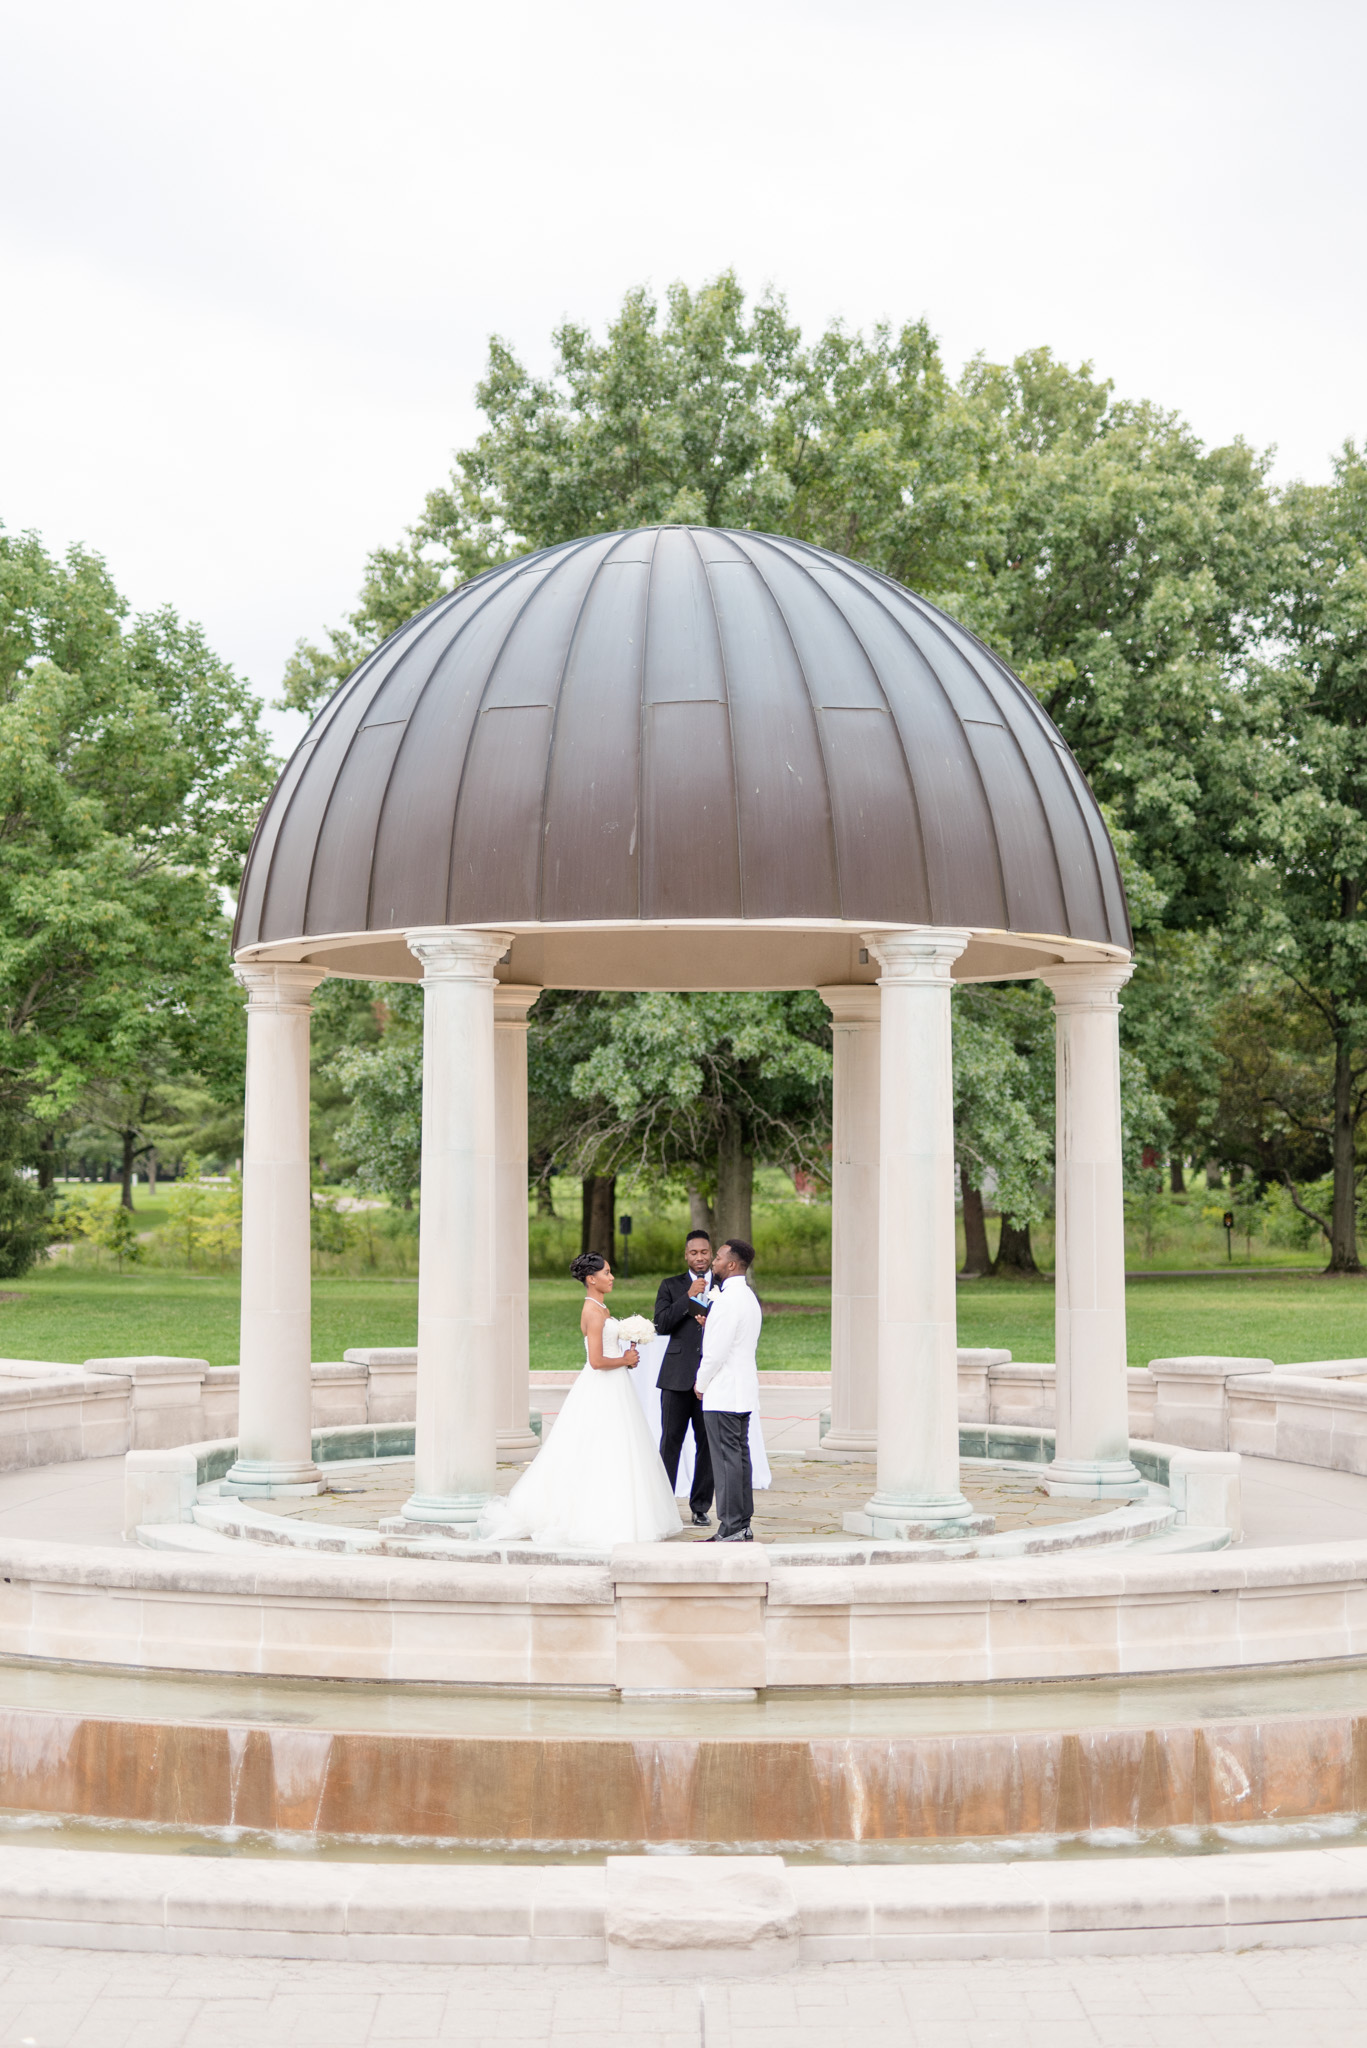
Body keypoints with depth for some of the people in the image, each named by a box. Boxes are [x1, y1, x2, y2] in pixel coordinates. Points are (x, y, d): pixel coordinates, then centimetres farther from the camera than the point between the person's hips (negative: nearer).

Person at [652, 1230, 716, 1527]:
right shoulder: (671, 1286, 9)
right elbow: (660, 1324, -4)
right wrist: (688, 1296, -12)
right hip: (677, 1377, -1)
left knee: (707, 1444, 4)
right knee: (670, 1442, 0)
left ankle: (700, 1507, 14)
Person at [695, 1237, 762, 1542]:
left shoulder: (727, 1300, -17)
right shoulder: (749, 1297, 15)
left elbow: (717, 1349, -18)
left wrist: (701, 1383, -6)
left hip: (722, 1392, -10)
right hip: (742, 1390, 10)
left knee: (727, 1459, -6)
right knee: (740, 1457, 11)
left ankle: (732, 1530, -5)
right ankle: (743, 1527, 15)